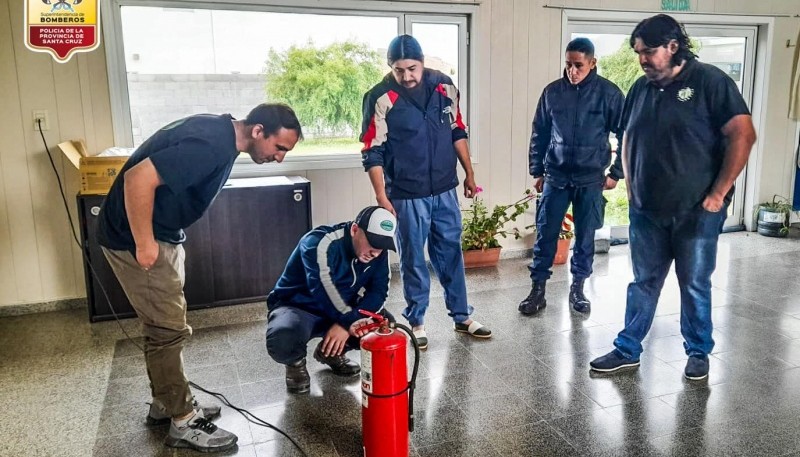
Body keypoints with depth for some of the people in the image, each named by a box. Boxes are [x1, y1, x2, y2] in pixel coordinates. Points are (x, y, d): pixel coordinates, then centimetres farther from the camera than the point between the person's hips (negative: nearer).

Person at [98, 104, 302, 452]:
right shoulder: (211, 144, -27)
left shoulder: (222, 133, 5)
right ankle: (183, 422, 10)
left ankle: (165, 404, 31)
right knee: (169, 329, -3)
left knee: (163, 325, 17)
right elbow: (138, 178, -33)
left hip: (161, 234, 10)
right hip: (134, 237, -10)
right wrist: (144, 243, -25)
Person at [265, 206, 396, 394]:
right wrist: (350, 321, -38)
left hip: (341, 311, 6)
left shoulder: (378, 253, -8)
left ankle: (331, 353, 11)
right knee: (283, 341, -38)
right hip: (298, 307, -6)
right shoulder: (319, 243, -28)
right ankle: (296, 363, 2)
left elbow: (378, 291, -12)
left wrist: (348, 323, -27)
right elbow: (325, 289, -36)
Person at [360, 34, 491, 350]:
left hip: (445, 190, 4)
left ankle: (462, 316, 27)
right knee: (413, 259, 7)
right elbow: (373, 153, -10)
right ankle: (416, 322, 22)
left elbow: (457, 132, 12)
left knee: (451, 253, 13)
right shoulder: (381, 99, -12)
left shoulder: (444, 87, 1)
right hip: (407, 195, -4)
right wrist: (381, 197, -15)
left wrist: (469, 173, 12)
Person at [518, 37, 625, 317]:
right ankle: (538, 289, 12)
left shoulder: (608, 93, -4)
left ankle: (578, 288, 24)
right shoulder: (552, 92, 1)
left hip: (591, 178, -1)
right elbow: (539, 134, 8)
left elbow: (624, 135, 2)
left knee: (585, 237, 8)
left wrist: (616, 173, -1)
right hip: (555, 177, 1)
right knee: (545, 235, 2)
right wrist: (537, 171, 7)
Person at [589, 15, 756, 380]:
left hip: (696, 211, -4)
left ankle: (699, 353, 27)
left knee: (695, 285, 9)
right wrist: (631, 187, 9)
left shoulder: (710, 81, -9)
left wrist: (718, 193, -13)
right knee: (643, 283, 12)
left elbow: (743, 135, -12)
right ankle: (627, 350, 22)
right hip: (646, 211, 4)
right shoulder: (641, 88, 7)